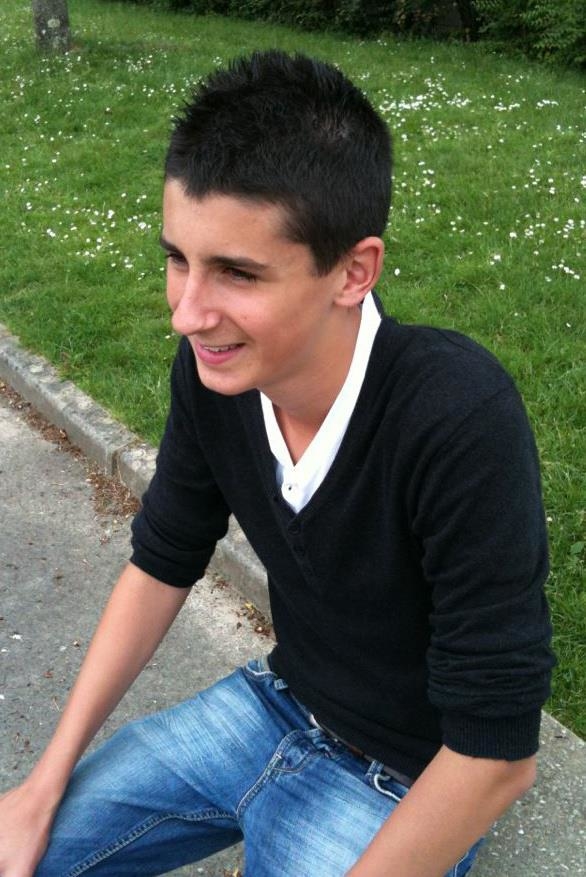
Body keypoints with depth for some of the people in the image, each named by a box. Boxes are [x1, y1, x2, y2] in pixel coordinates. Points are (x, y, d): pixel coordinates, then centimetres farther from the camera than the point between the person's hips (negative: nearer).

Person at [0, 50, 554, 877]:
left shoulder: (461, 421, -35)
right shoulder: (214, 368, -16)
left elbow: (498, 750, -27)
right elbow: (160, 566, 0)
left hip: (408, 788, -4)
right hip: (274, 705, 5)